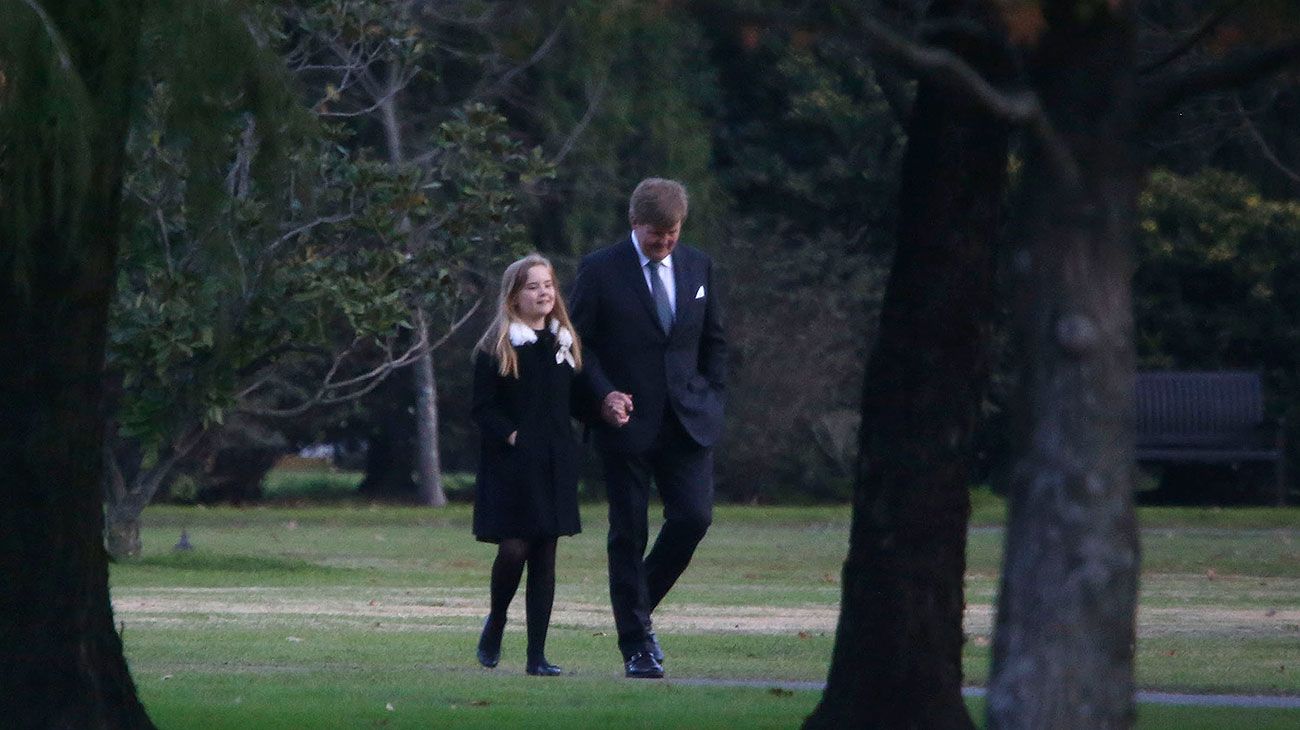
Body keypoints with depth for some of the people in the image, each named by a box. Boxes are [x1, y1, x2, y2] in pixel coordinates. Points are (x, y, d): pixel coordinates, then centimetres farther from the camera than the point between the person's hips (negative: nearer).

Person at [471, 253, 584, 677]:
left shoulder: (565, 344, 14)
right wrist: (511, 436, -17)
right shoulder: (496, 348, -1)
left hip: (554, 466, 4)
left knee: (545, 555, 2)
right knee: (514, 548, -12)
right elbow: (483, 408, -5)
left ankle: (537, 654, 3)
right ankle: (496, 622, 17)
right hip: (511, 465, -4)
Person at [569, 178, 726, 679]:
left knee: (693, 517, -9)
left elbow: (713, 342, 18)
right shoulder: (600, 271, -3)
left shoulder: (698, 268, 10)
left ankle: (640, 605, 15)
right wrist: (604, 394, -15)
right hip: (627, 422, -3)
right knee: (628, 533, 0)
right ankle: (636, 646, 7)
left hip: (687, 422, 3)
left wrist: (711, 401, 8)